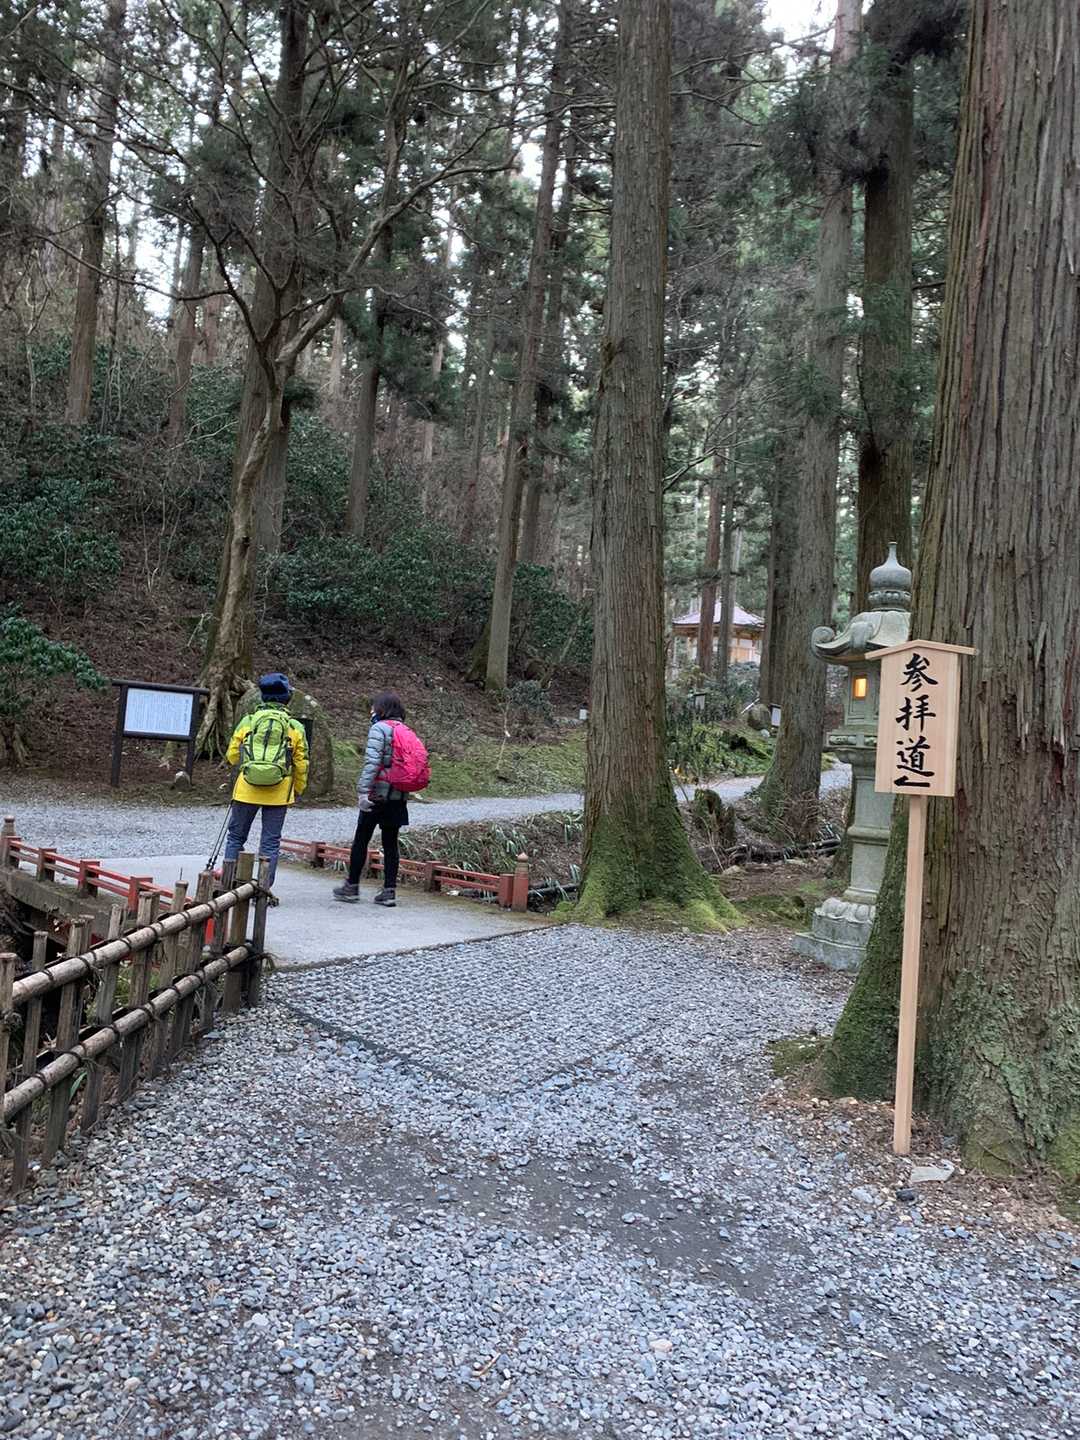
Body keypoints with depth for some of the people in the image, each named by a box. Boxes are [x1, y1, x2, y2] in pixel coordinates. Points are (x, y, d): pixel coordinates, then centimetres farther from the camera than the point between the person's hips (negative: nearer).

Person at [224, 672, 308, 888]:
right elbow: (301, 765, 3)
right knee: (270, 841, 7)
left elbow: (232, 755, 6)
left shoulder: (248, 721, 2)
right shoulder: (295, 727, 0)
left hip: (247, 788, 1)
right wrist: (298, 790, 16)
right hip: (279, 792, -1)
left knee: (236, 836, 14)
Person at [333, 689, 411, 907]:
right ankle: (389, 891, 9)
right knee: (390, 843, 10)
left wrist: (363, 790, -20)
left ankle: (352, 887, 16)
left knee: (361, 840, 7)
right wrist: (405, 795, 15)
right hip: (399, 797, 6)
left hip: (378, 794, -6)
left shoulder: (379, 728, -9)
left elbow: (372, 762, -19)